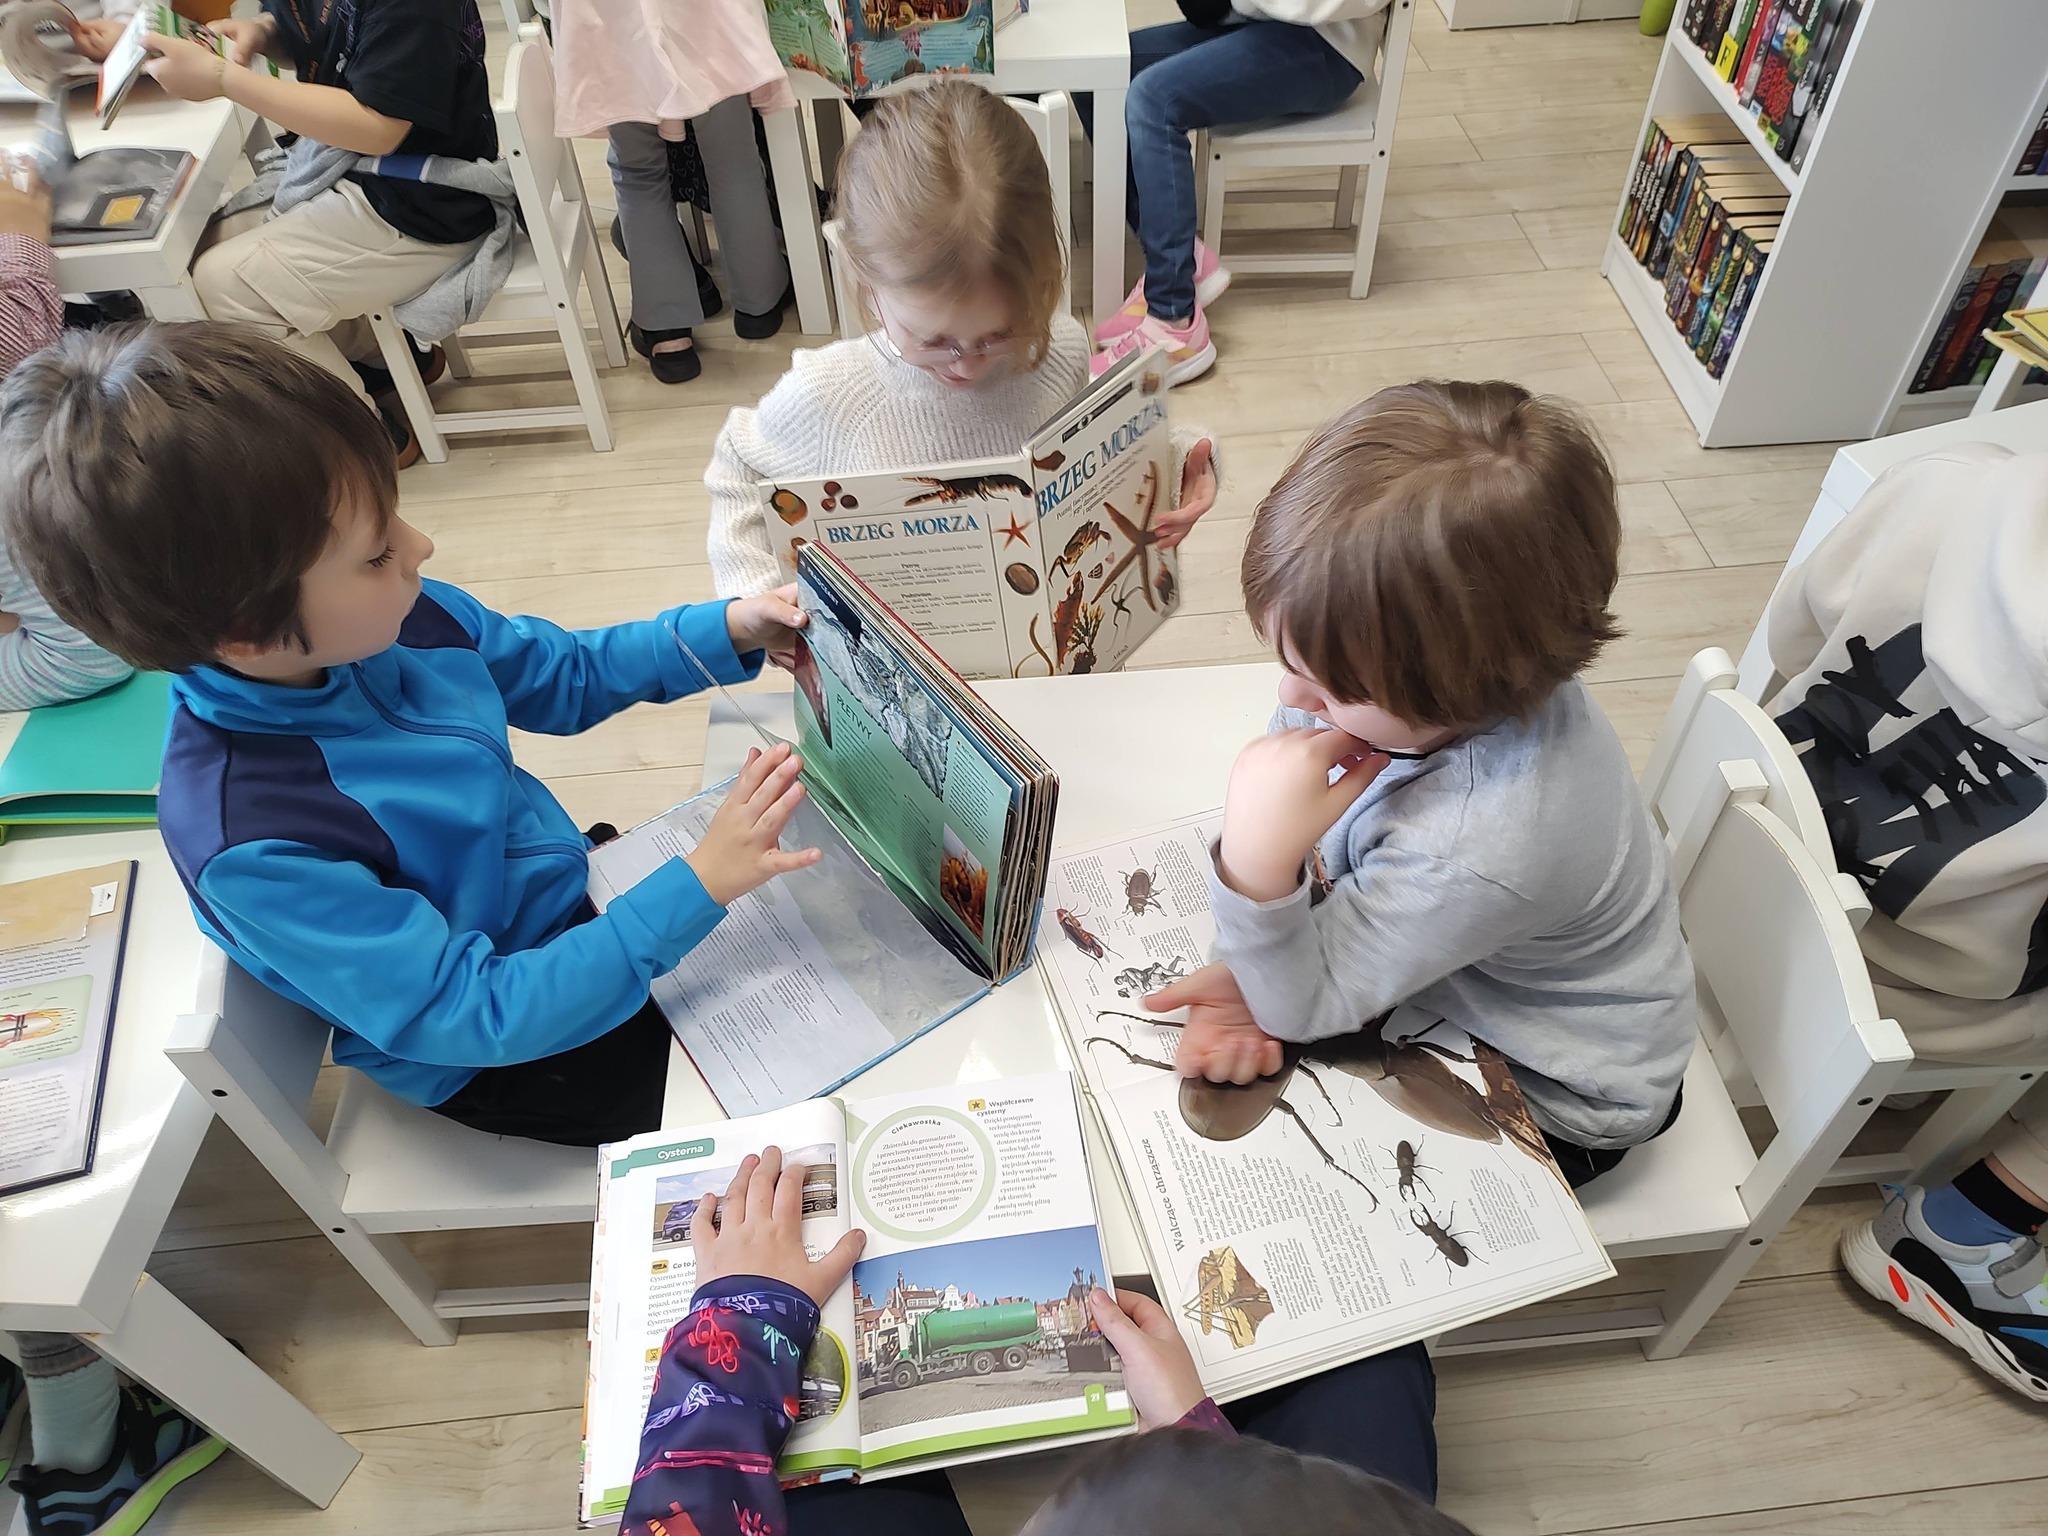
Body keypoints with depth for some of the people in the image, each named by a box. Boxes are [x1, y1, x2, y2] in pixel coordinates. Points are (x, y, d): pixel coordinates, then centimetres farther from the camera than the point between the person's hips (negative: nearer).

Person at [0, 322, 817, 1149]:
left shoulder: (392, 619, -16)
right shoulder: (253, 841, -36)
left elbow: (564, 677, 3)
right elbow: (478, 1017, -31)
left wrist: (724, 630, -11)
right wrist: (695, 887, -36)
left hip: (567, 891, 6)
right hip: (498, 1056, -6)